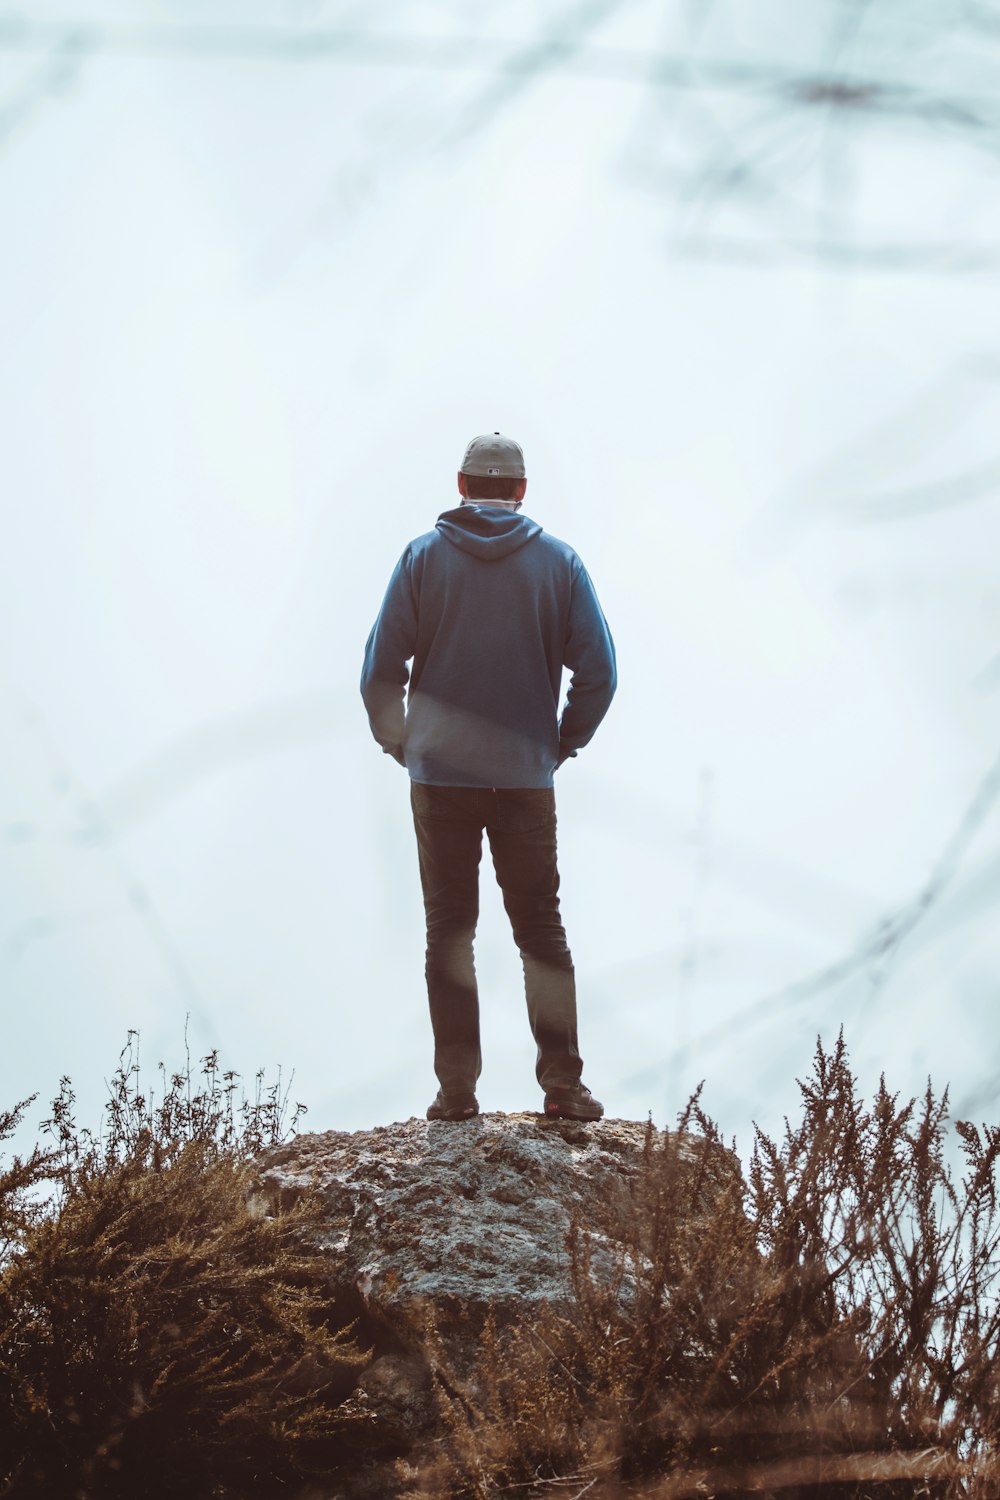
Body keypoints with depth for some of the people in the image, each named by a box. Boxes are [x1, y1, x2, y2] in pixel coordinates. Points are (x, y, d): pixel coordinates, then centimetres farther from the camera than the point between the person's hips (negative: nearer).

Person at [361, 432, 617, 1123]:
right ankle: (562, 1084, 3)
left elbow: (381, 669, -5)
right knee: (542, 928, 9)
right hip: (527, 775, 0)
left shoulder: (423, 557, 0)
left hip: (441, 773, 0)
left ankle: (457, 1089, 5)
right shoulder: (558, 561, 2)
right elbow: (599, 671, -2)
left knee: (450, 930, 7)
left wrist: (397, 741, 10)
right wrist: (564, 743, 12)